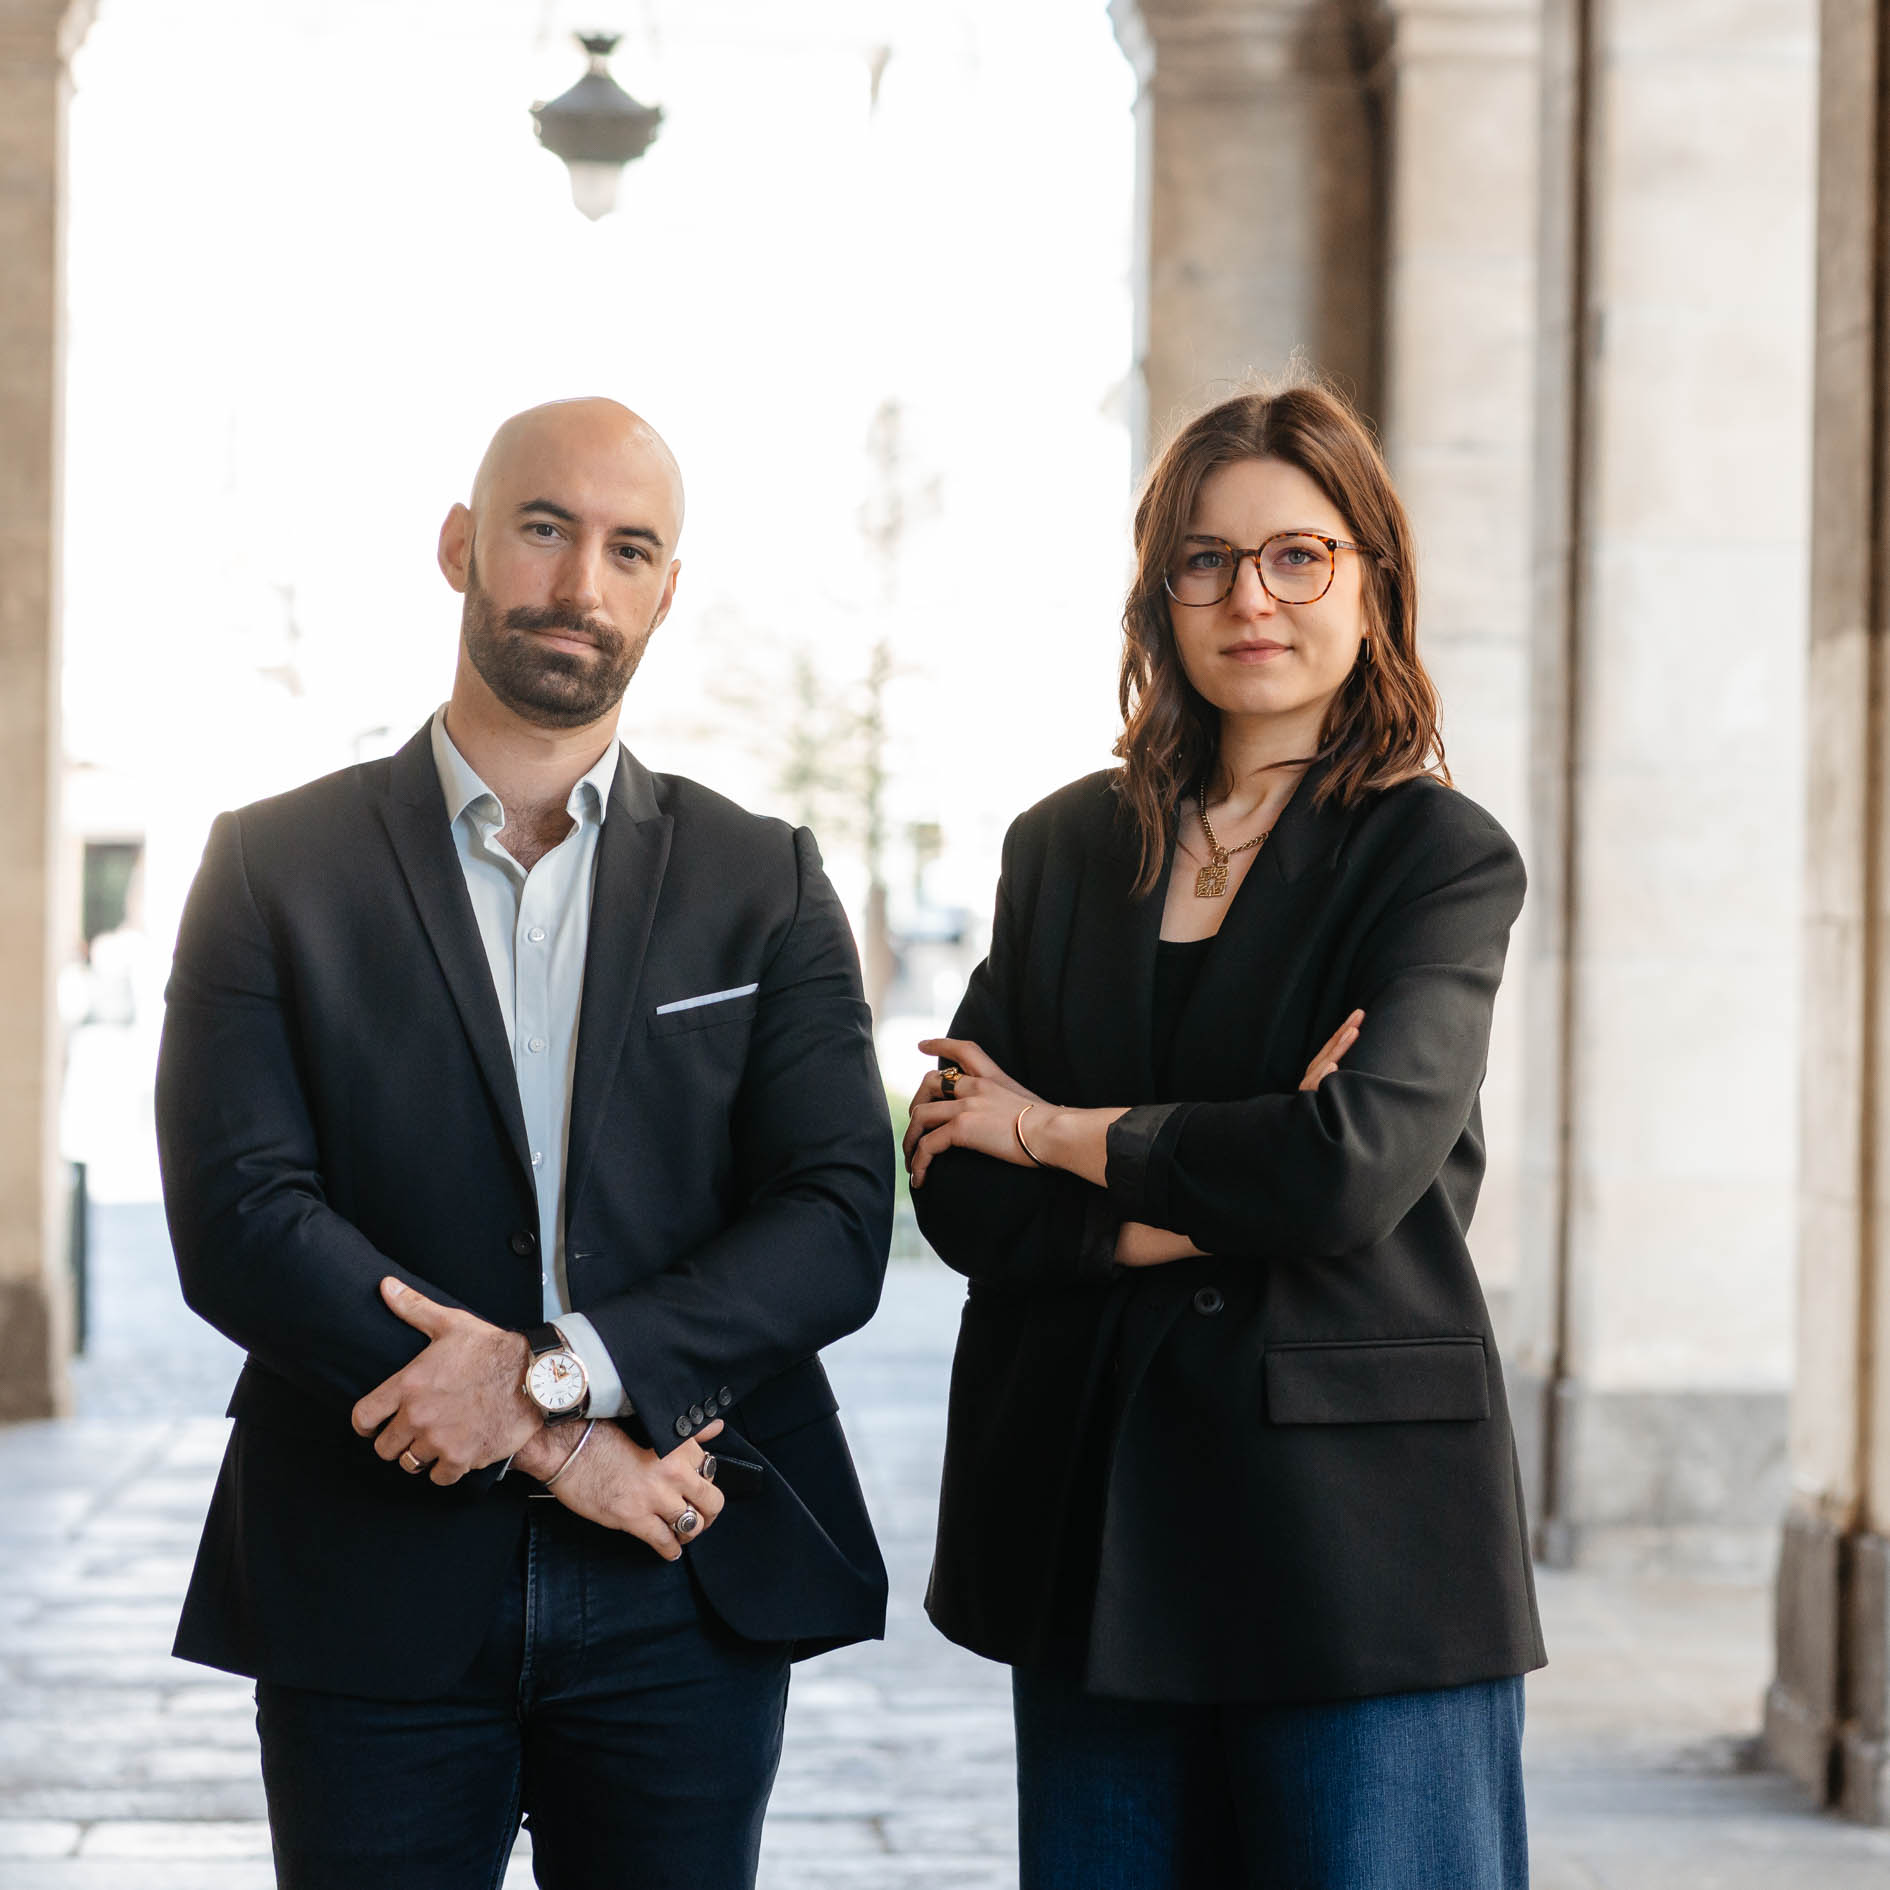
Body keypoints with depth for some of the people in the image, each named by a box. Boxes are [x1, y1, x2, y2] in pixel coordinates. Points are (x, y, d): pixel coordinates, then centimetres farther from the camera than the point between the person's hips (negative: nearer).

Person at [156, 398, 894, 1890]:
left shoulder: (764, 884, 7)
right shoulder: (278, 867, 3)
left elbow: (841, 1222, -2)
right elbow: (238, 1221, -8)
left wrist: (558, 1371, -16)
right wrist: (553, 1439, -14)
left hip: (683, 1595, 1)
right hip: (372, 1593, -1)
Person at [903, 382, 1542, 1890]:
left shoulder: (1441, 857, -1)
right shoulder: (1066, 848, 10)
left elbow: (1354, 1161, -17)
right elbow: (958, 1192, 2)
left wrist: (1055, 1132, -5)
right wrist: (1223, 1205, -12)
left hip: (1356, 1524, -4)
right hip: (1090, 1516, 4)